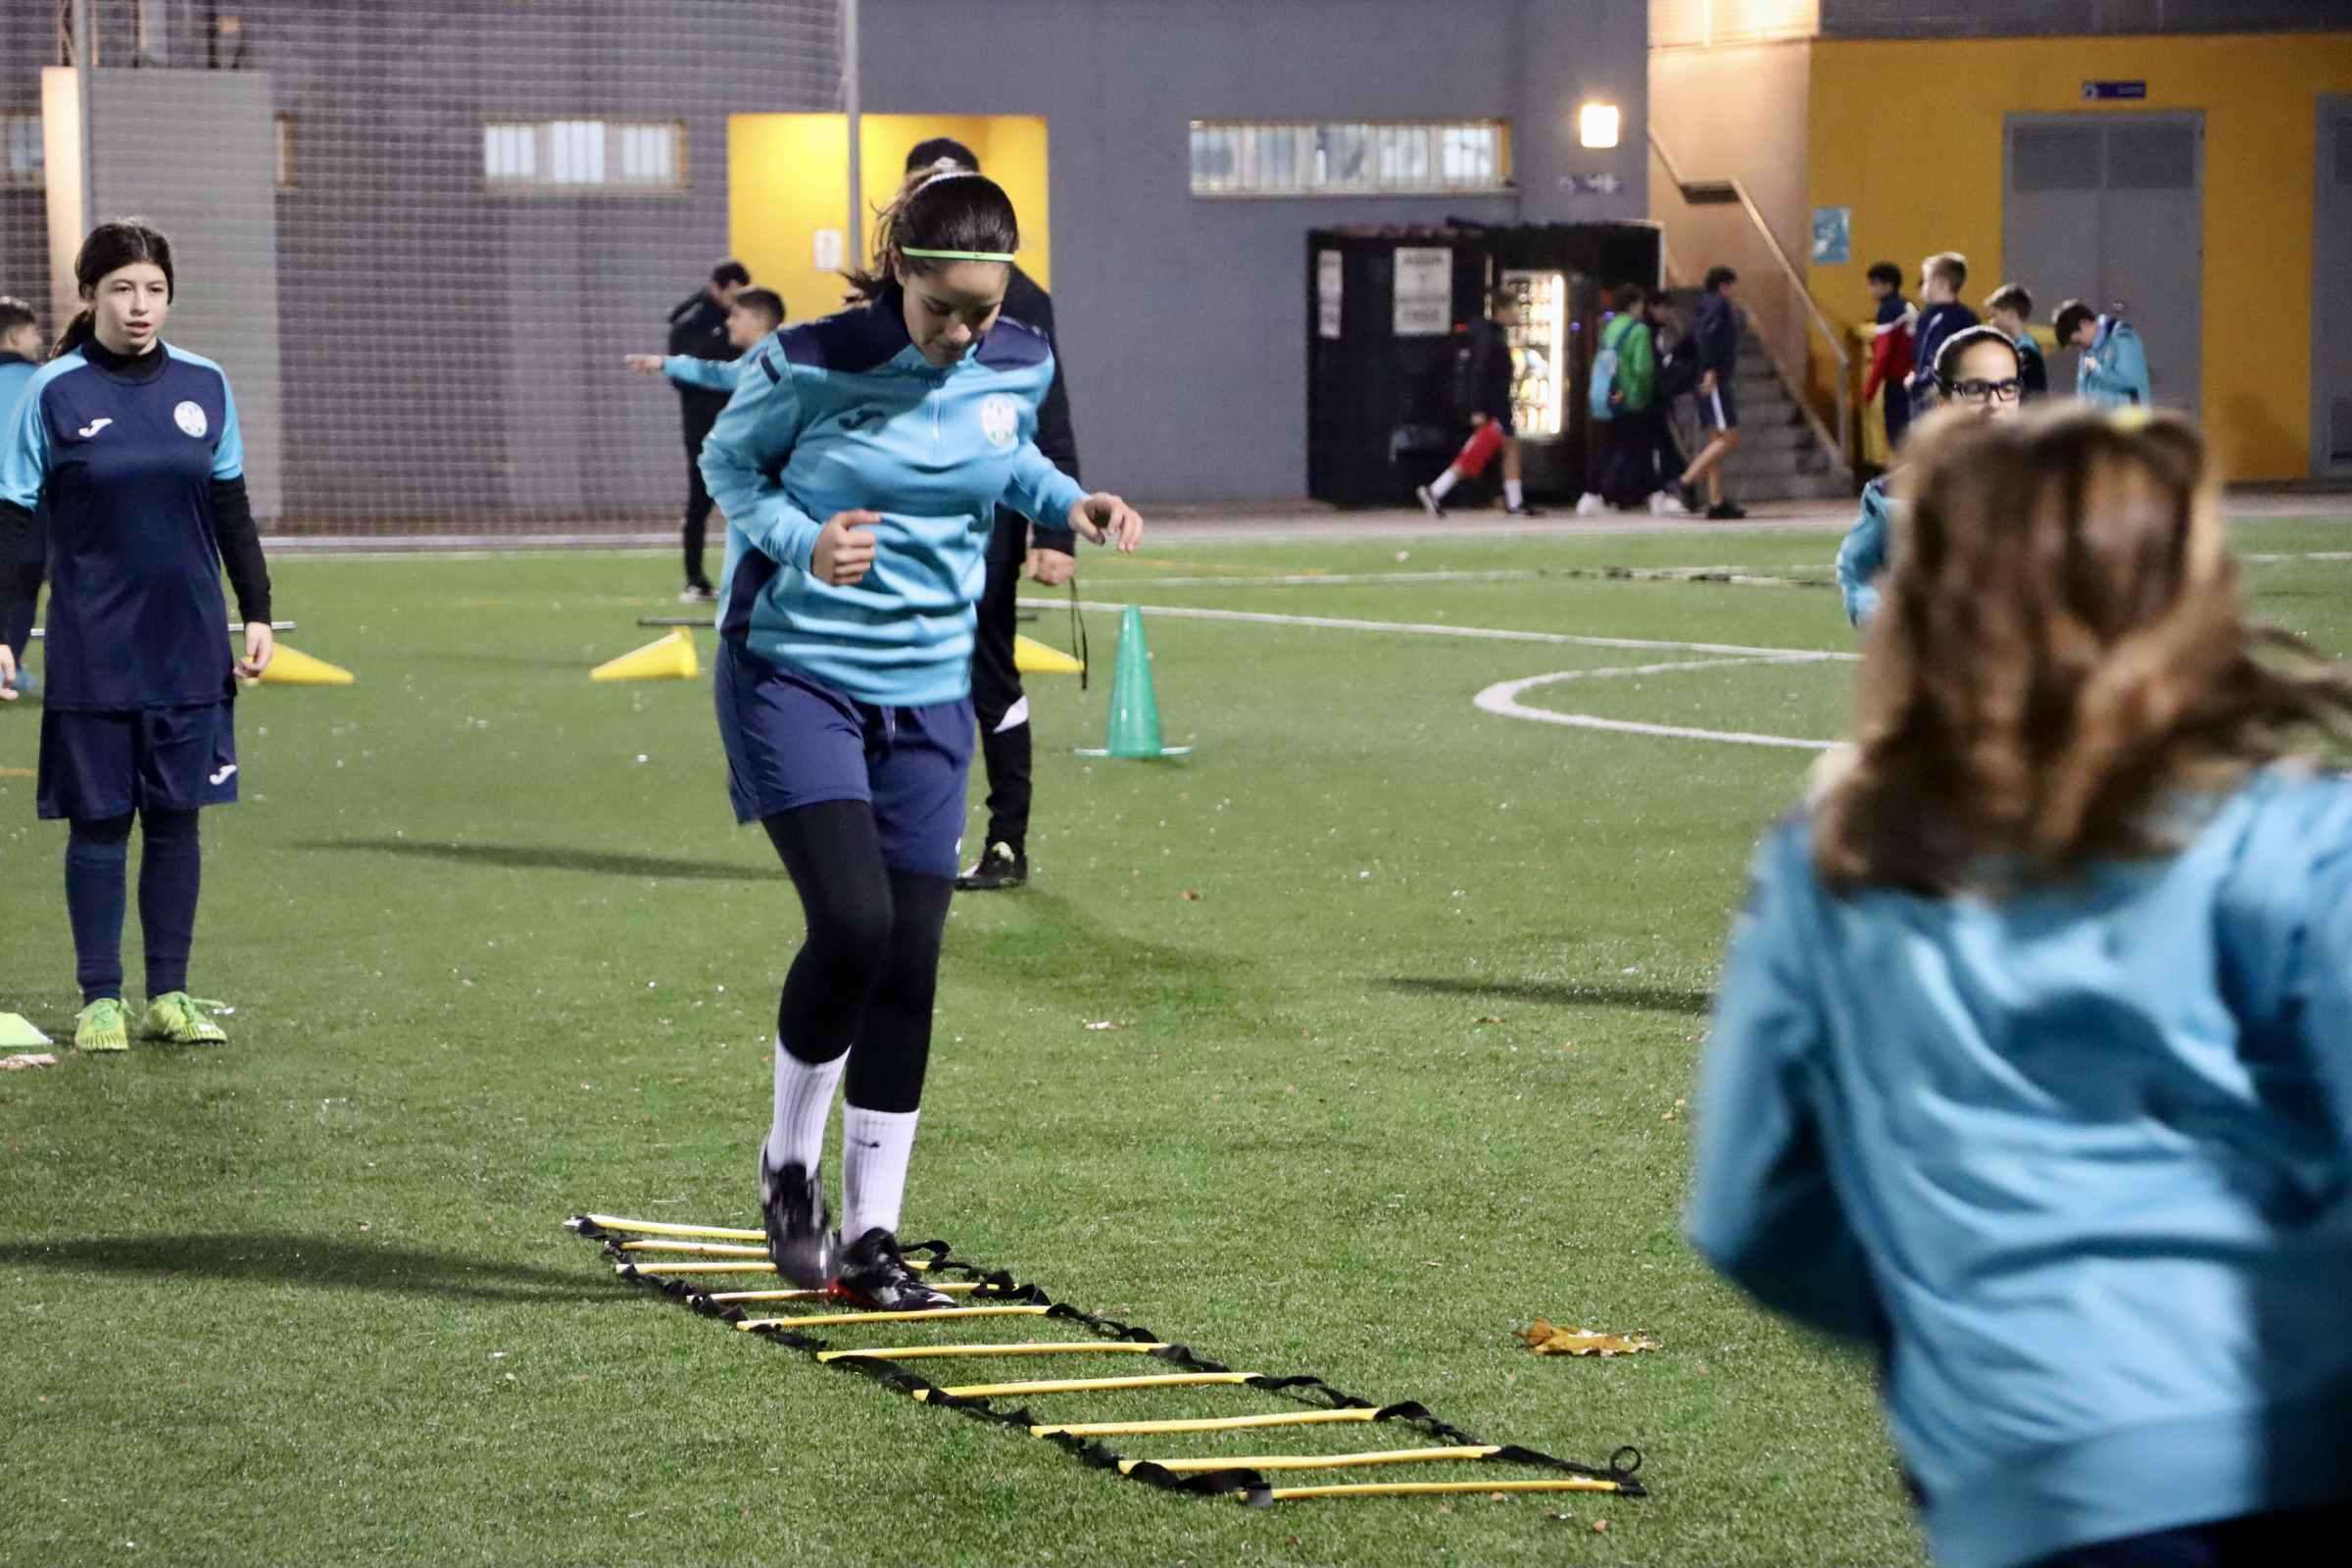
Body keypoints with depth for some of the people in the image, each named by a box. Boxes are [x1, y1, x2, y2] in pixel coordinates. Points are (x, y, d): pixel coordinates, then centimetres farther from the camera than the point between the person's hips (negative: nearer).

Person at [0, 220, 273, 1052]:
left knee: (176, 819, 6)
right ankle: (100, 1000, 10)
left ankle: (169, 996, 14)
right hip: (93, 651, -3)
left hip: (189, 644, 3)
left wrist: (257, 612, 10)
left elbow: (231, 511, 12)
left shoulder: (203, 385, 4)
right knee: (99, 823, 2)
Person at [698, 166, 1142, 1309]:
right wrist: (800, 540, -18)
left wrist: (1069, 503, -1)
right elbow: (727, 460, 0)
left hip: (926, 694, 5)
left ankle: (871, 1235, 13)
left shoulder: (1019, 367, -2)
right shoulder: (809, 366, -15)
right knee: (851, 920, -20)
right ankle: (789, 1165, 5)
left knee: (909, 959, 2)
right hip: (792, 669, -5)